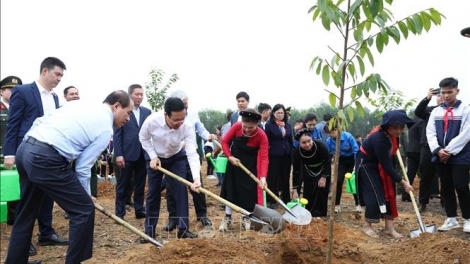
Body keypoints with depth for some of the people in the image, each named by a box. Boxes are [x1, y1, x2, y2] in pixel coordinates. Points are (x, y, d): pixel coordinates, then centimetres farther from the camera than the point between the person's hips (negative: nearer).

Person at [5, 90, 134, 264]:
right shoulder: (105, 128, -2)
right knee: (84, 210, 2)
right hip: (46, 159, -9)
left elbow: (39, 122, 18)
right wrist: (86, 194, 15)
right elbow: (83, 167, 0)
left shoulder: (78, 104, 19)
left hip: (24, 149, 9)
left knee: (26, 213, 24)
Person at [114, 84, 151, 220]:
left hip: (143, 153, 4)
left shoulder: (147, 112, 11)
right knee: (123, 185, 5)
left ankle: (139, 210, 21)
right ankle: (119, 213, 13)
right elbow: (117, 134, -4)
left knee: (140, 184, 11)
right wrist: (118, 154, -11)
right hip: (127, 153, -4)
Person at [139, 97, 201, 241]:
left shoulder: (188, 127, -33)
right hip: (155, 158, 0)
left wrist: (196, 178, -49)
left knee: (181, 190, -8)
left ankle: (183, 229, 1)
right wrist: (153, 156, -20)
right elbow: (143, 138, -11)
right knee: (153, 193, 3)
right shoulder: (152, 120, -33)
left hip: (177, 158, 0)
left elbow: (192, 153, -38)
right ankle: (149, 231, 15)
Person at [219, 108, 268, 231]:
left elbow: (264, 157, -29)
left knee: (249, 192, 2)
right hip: (234, 162, 1)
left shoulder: (262, 136, -26)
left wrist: (263, 176, -40)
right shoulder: (236, 126, -22)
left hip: (250, 166, -1)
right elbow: (224, 141, -7)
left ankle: (246, 219, 19)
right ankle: (227, 218, 17)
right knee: (230, 189, 4)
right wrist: (230, 157, -19)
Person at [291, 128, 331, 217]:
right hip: (309, 172, 2)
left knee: (321, 192, -6)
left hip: (323, 170, -2)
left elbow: (328, 161, -21)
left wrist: (324, 177, -21)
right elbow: (296, 171, -23)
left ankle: (319, 214, 7)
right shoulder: (297, 151, -31)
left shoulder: (320, 145, -36)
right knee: (308, 193, -1)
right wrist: (295, 190, -22)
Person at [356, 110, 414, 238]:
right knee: (376, 194, -10)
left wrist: (394, 146, 10)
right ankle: (367, 226, 8)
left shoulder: (390, 133, -17)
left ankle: (389, 227, 9)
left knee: (389, 192, 3)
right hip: (367, 164, -8)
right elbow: (386, 166, -31)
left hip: (380, 163, 8)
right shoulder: (379, 139, -38)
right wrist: (402, 182, -25)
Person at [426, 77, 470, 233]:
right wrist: (438, 150, -12)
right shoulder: (436, 111, 9)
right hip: (440, 157, 4)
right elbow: (430, 133, 3)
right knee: (446, 188, 9)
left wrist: (449, 151, -14)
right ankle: (451, 219, 20)